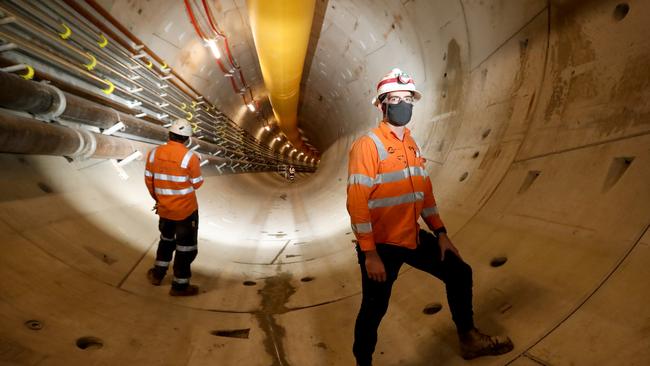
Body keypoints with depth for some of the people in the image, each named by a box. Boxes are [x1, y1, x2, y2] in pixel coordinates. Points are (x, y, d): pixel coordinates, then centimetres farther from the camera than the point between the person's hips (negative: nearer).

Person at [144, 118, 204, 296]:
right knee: (186, 246, 10)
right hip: (186, 210, -5)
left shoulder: (154, 153, -6)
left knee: (166, 239, 29)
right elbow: (197, 184, -10)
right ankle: (180, 285, 20)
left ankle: (157, 274, 41)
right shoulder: (190, 157, -21)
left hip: (164, 209, 5)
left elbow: (148, 180, 4)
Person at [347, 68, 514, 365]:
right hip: (381, 245, -8)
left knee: (460, 273, 16)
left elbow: (425, 193, 15)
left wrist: (440, 233, 11)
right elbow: (357, 202, -21)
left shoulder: (413, 145, 9)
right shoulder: (368, 145, -15)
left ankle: (468, 338, 36)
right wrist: (369, 253, -23)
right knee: (374, 310, 4)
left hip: (414, 239, 8)